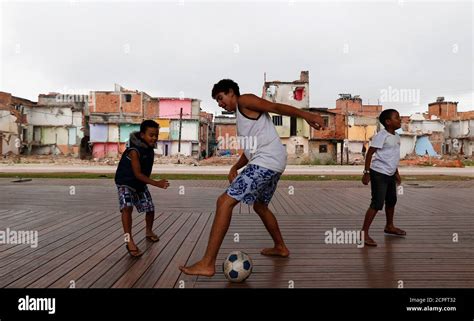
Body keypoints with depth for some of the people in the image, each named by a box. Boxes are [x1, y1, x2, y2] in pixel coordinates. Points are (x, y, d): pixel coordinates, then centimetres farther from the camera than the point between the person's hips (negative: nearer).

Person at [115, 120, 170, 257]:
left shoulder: (149, 148, -3)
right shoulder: (134, 151, -27)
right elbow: (137, 174, -32)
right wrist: (157, 183, -38)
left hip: (140, 184, 7)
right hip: (126, 182, -7)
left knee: (150, 209, 9)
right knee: (127, 207, -29)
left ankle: (149, 231, 37)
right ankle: (129, 241, -25)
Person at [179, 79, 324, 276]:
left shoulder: (244, 101, 1)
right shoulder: (242, 116, 28)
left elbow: (276, 107, -12)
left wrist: (306, 115, -25)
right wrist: (235, 167, 15)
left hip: (267, 161, -10)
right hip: (273, 164, 10)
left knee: (225, 201, -15)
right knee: (260, 206, 29)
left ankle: (207, 264, -15)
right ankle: (280, 247, 44)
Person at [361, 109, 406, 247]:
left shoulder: (396, 136, 11)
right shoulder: (381, 136, -15)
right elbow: (370, 153, -17)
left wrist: (396, 172, 24)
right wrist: (366, 172, -22)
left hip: (390, 174, 9)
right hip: (379, 173, -9)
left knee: (391, 201, 21)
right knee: (377, 203, -12)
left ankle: (389, 226, 41)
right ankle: (364, 233, -8)